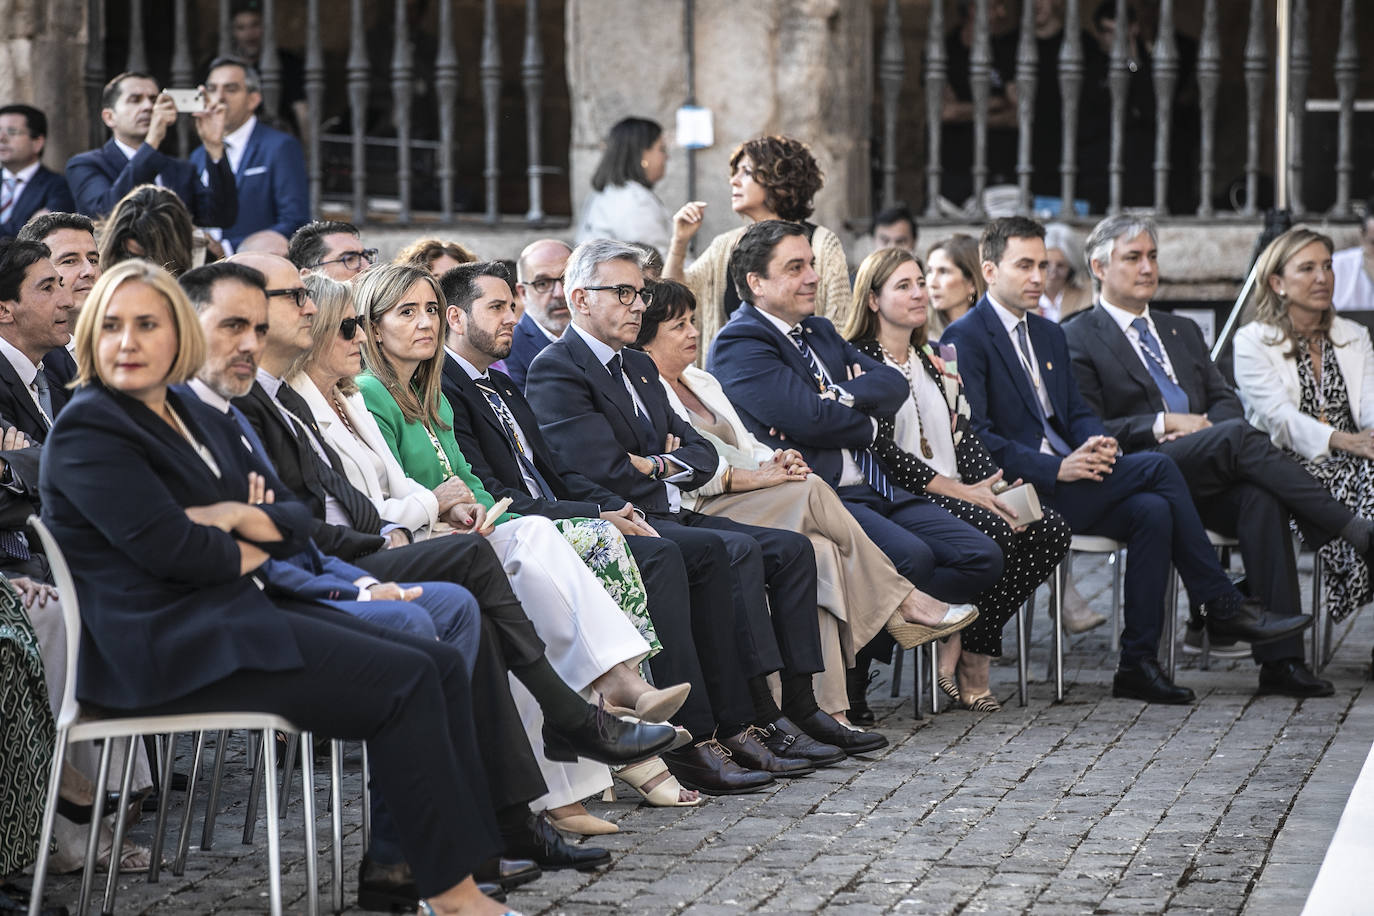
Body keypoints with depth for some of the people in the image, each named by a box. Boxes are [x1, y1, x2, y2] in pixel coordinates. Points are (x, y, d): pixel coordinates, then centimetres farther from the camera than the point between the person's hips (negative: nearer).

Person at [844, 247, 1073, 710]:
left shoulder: (937, 362, 22)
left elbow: (965, 437, 14)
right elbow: (878, 448, -12)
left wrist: (995, 488, -7)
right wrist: (958, 491, -17)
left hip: (959, 494, 7)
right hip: (900, 498, -7)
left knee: (1051, 529, -17)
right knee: (993, 532, -32)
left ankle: (970, 646, -12)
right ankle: (961, 654, -13)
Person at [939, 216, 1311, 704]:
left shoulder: (1049, 333, 22)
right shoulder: (965, 338, -5)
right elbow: (975, 436, -14)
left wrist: (1098, 444, -5)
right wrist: (1057, 468, -20)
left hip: (1066, 479, 7)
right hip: (1019, 493, -7)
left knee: (1152, 511, -22)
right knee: (1156, 466, -20)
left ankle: (1138, 663, -18)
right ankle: (1223, 605, -11)